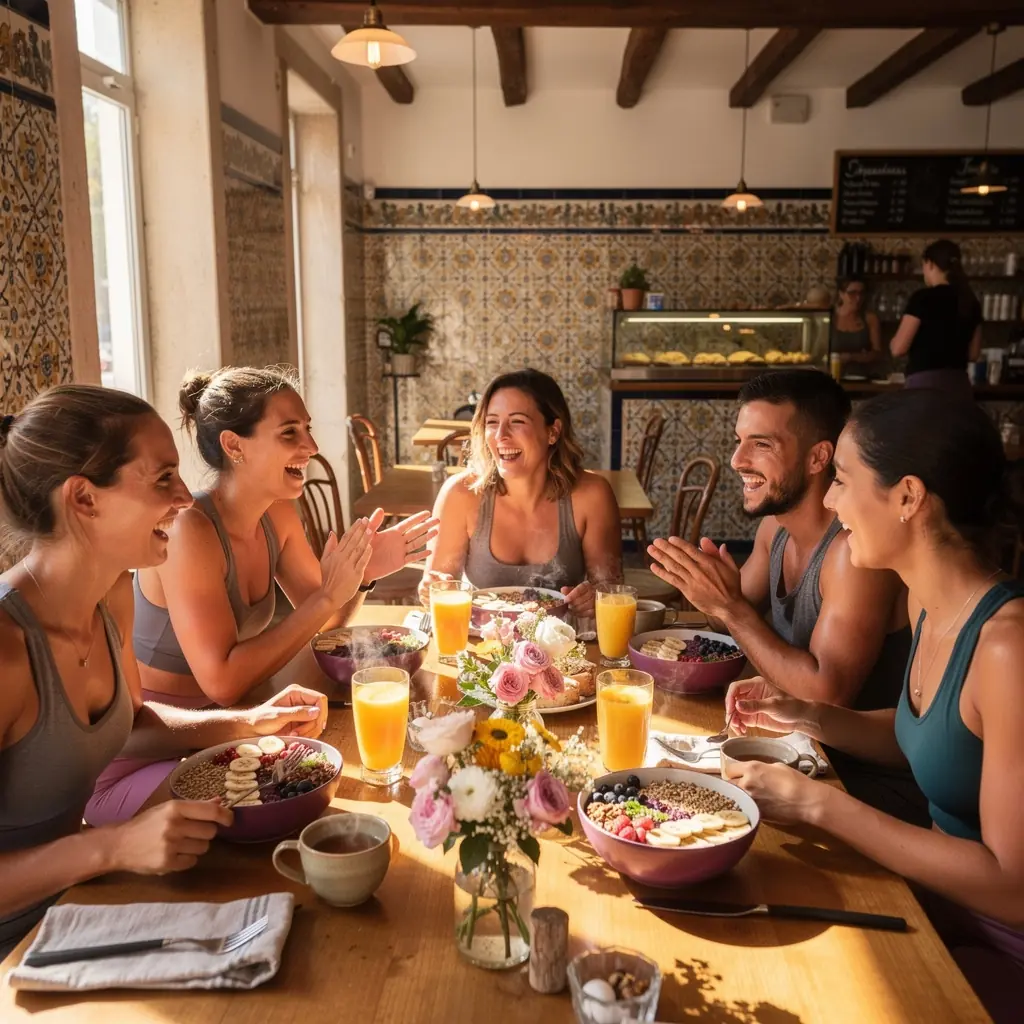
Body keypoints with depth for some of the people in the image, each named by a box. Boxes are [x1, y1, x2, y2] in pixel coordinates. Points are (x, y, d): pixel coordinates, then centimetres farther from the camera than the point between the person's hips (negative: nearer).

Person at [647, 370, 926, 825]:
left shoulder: (854, 548, -25)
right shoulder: (775, 524, 1)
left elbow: (827, 695, -29)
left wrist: (729, 605, -26)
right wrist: (703, 584, -10)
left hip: (878, 784, -7)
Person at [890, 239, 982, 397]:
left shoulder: (924, 297, -8)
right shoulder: (970, 301, 10)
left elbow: (898, 348, -8)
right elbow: (973, 353, 15)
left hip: (925, 384, -6)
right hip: (959, 384, 6)